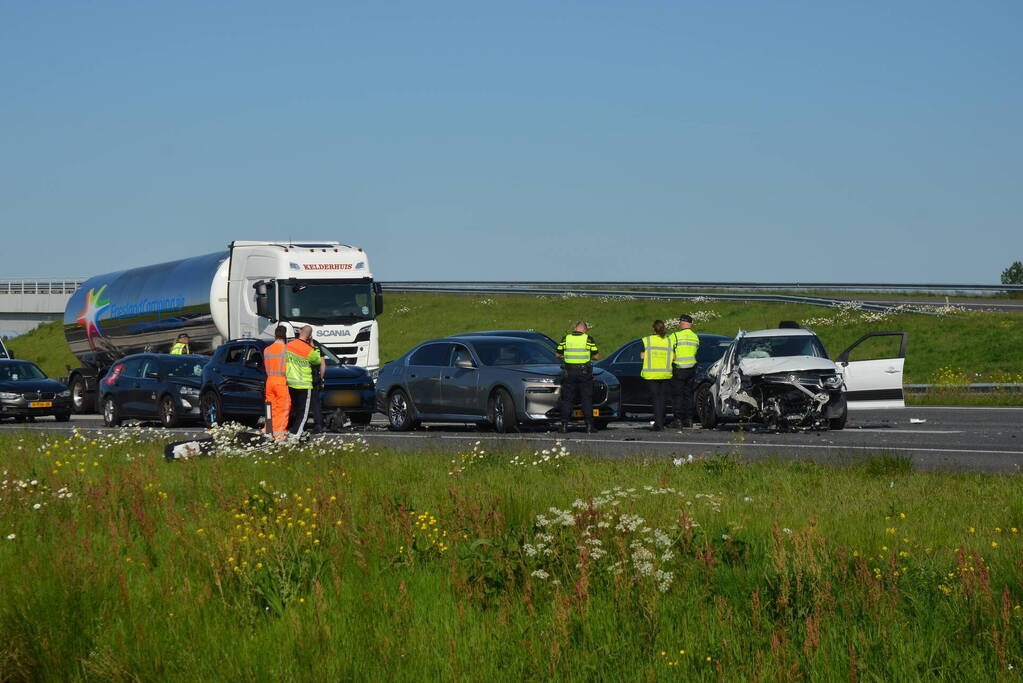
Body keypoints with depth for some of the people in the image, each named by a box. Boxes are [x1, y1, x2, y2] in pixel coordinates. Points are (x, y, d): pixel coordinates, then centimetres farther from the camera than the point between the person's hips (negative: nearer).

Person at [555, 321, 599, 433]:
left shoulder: (566, 338, 3)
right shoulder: (588, 339, -3)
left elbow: (558, 355, 9)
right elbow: (597, 357, 0)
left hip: (569, 373, 1)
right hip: (584, 373, -1)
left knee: (567, 400, 7)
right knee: (586, 400, 5)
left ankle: (564, 425, 4)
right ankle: (589, 426, 4)